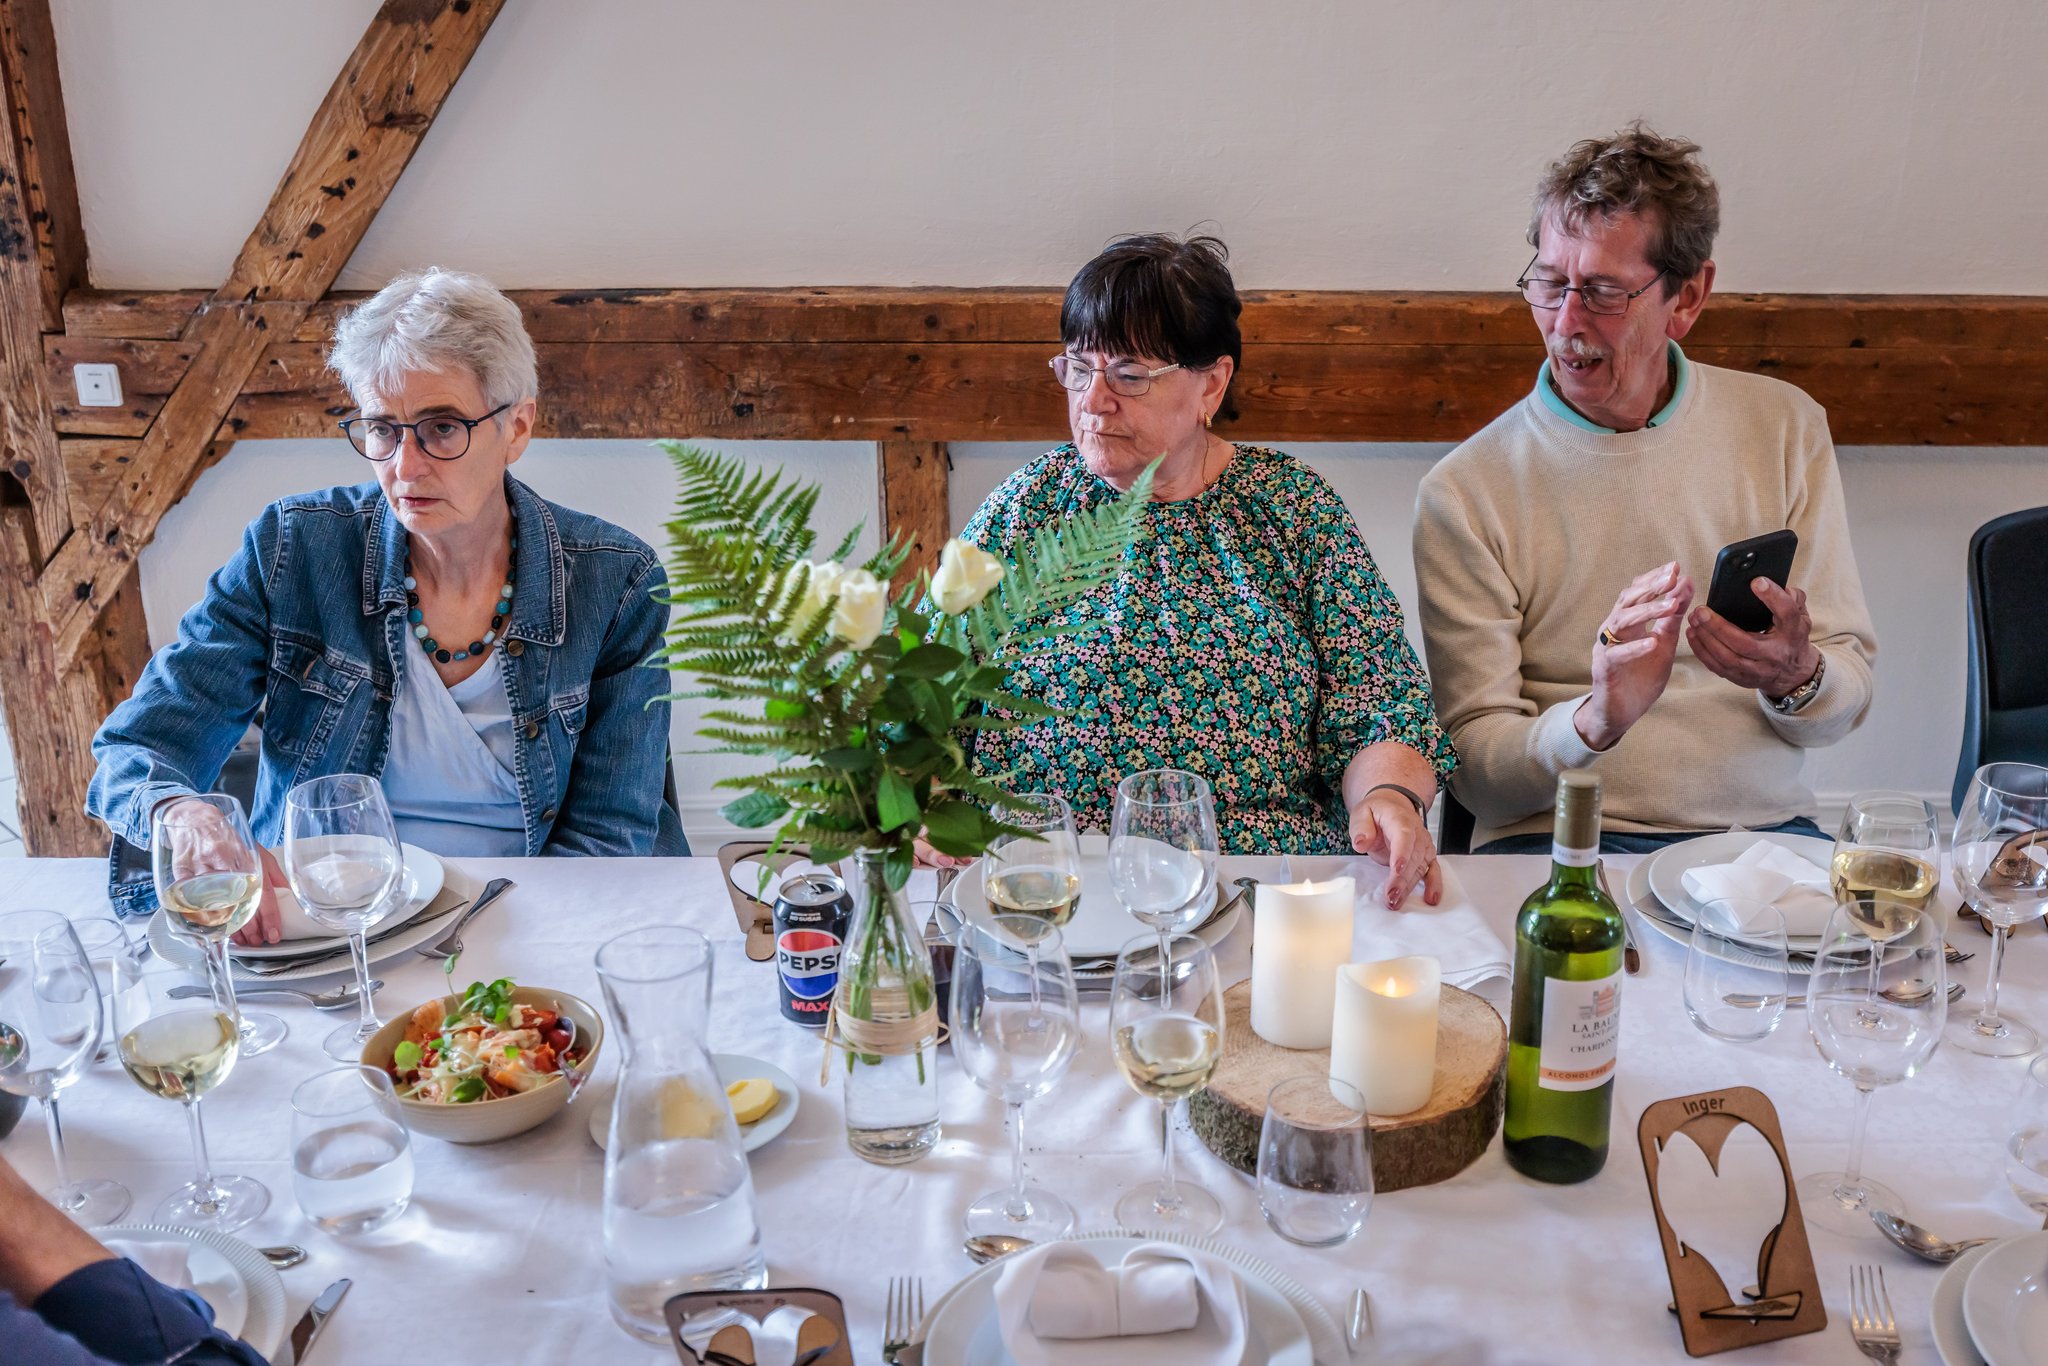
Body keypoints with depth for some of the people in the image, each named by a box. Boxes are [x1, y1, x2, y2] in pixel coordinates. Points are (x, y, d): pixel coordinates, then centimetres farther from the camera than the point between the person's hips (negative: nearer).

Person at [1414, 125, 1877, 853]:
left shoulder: (1784, 427, 8)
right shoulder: (1465, 492, -3)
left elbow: (1844, 705, 11)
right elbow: (1472, 768, -4)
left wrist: (1796, 679, -13)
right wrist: (1593, 722, -24)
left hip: (1762, 826, 2)